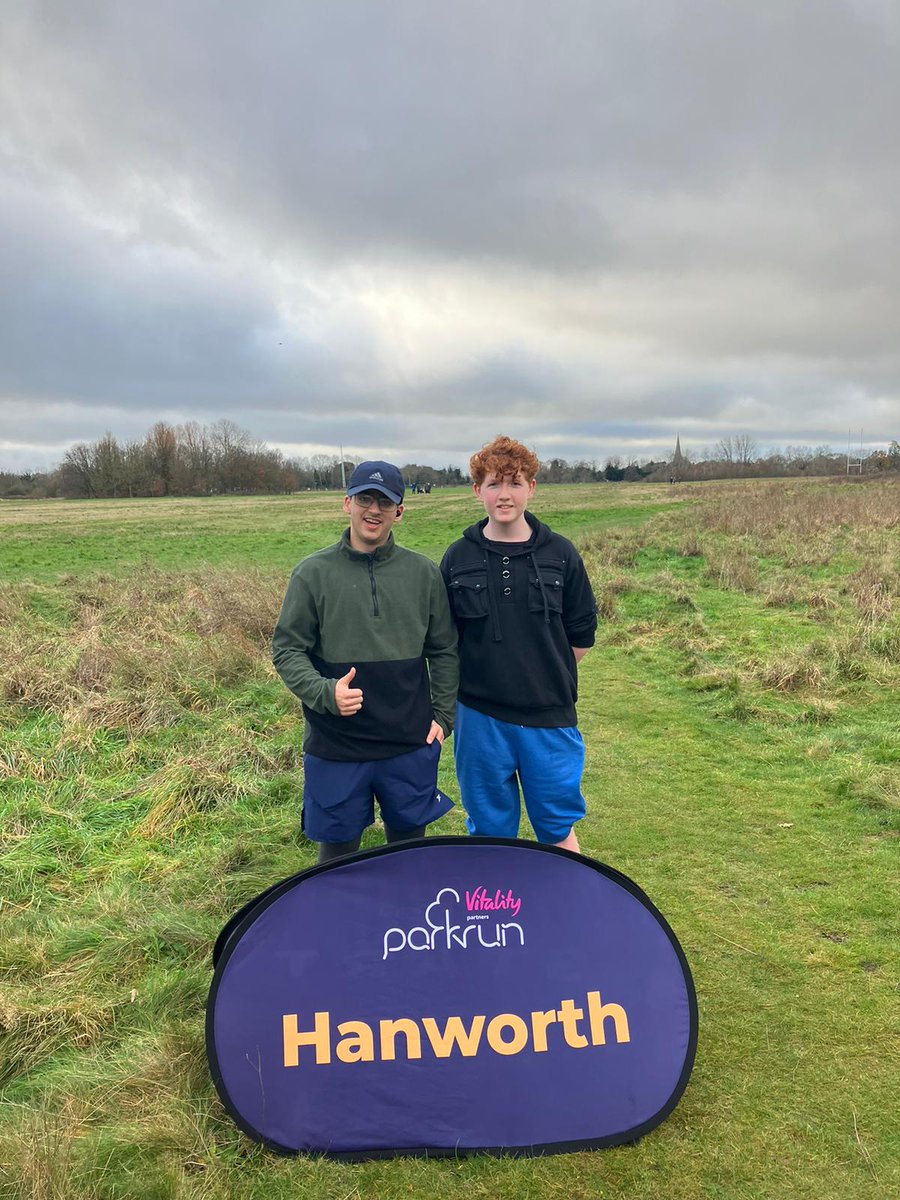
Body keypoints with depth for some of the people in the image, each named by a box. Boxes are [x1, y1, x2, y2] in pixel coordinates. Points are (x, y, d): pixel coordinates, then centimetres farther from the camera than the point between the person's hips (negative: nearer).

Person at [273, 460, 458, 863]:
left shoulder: (424, 573, 2)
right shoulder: (314, 573, -5)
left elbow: (444, 650, 9)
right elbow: (287, 650, -3)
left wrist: (442, 715, 3)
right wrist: (325, 693, -19)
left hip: (411, 744, 2)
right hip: (335, 746, -2)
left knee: (409, 840, 17)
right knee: (338, 847, 11)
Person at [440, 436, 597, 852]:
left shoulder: (560, 554, -1)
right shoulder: (458, 558, 0)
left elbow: (581, 635, 6)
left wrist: (547, 671, 3)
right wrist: (481, 674, 1)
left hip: (549, 717, 0)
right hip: (479, 716, 1)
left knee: (558, 825, 11)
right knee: (489, 826, 13)